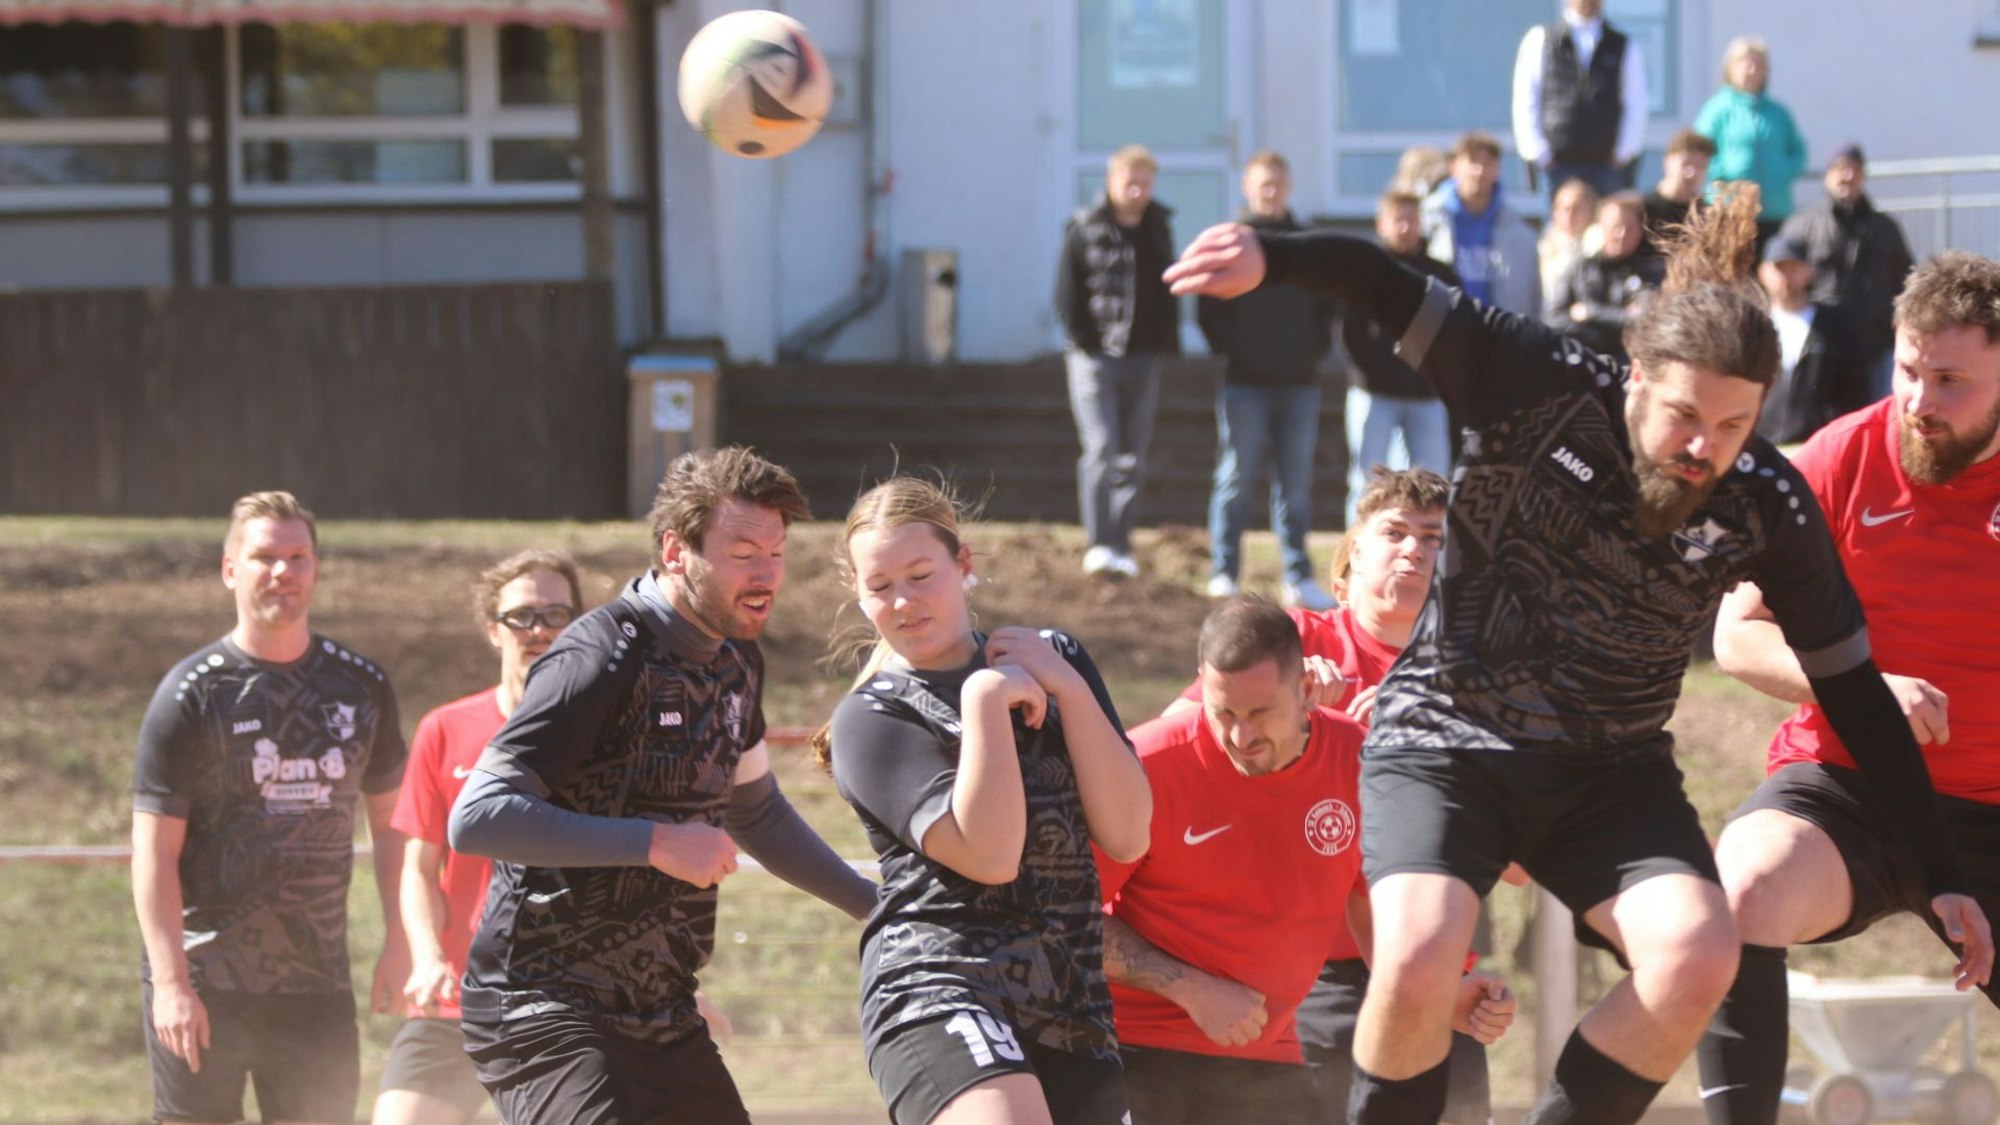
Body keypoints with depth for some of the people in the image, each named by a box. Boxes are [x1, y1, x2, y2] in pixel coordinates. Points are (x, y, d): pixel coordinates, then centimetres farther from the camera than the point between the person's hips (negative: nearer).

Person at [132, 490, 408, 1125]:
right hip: (204, 982, -3)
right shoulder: (193, 693, -4)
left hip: (316, 981, 3)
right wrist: (171, 984, -15)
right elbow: (153, 849, -7)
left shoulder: (361, 687, 8)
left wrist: (399, 946, 8)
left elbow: (389, 821, 17)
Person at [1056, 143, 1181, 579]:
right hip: (1096, 357, -5)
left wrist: (1167, 342, 9)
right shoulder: (1085, 228, -3)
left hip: (1143, 359, 5)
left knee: (1133, 458, 6)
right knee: (1101, 449, -14)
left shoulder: (1159, 228, 11)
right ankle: (1098, 544, -14)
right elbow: (1066, 292, -2)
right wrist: (1082, 339, -9)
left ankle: (1120, 547, 12)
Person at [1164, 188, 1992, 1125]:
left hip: (1611, 775, 3)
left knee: (1699, 956, -24)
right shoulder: (1541, 387, -17)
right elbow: (1381, 288, -21)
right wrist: (1270, 257, -44)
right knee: (1419, 960, -29)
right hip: (1443, 741, -3)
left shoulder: (1767, 510, -10)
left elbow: (1854, 691, -2)